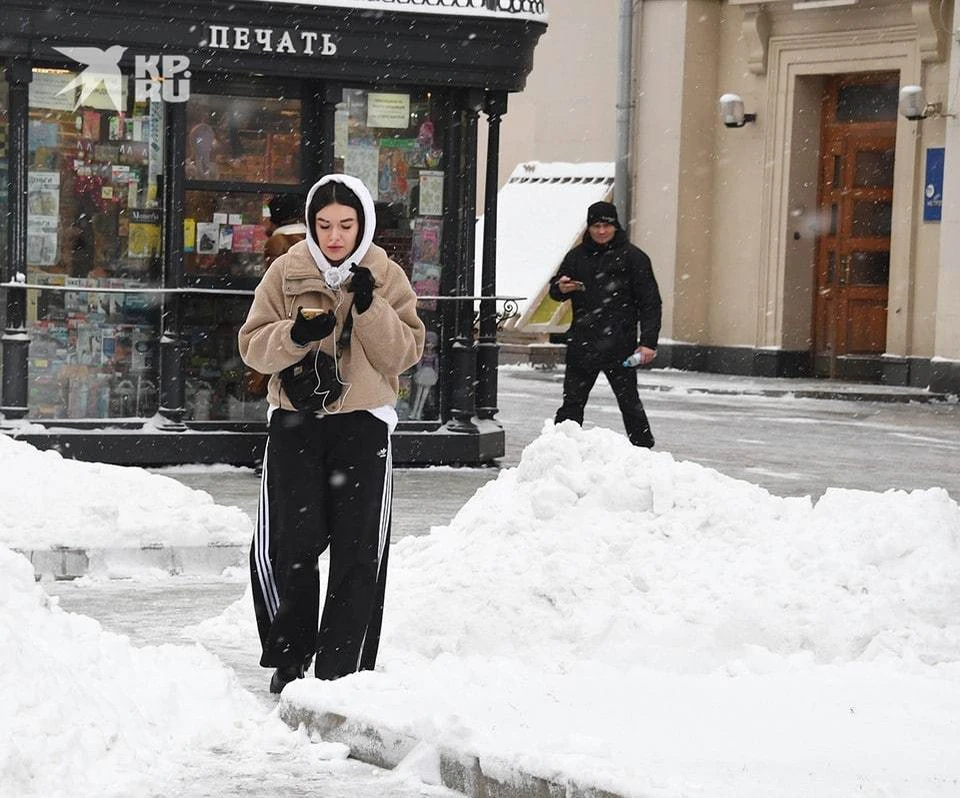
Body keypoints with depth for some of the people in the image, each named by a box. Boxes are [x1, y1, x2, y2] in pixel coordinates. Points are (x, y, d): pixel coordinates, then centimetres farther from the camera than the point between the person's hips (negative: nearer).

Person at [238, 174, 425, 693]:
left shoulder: (387, 278, 3)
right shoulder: (287, 273, 2)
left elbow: (405, 354, -4)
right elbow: (253, 347, 0)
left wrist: (370, 309, -18)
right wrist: (294, 335, -19)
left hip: (362, 423, 0)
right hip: (295, 421, 0)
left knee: (358, 552, -1)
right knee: (291, 544, -3)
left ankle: (342, 667, 6)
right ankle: (288, 658, 14)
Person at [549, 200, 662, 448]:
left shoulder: (632, 256, -1)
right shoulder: (577, 256, 11)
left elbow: (650, 302, -3)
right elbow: (555, 289, 22)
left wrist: (648, 342, -12)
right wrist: (561, 289, -4)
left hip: (619, 345, -4)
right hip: (581, 344, 4)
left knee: (629, 403, 3)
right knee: (571, 403, 5)